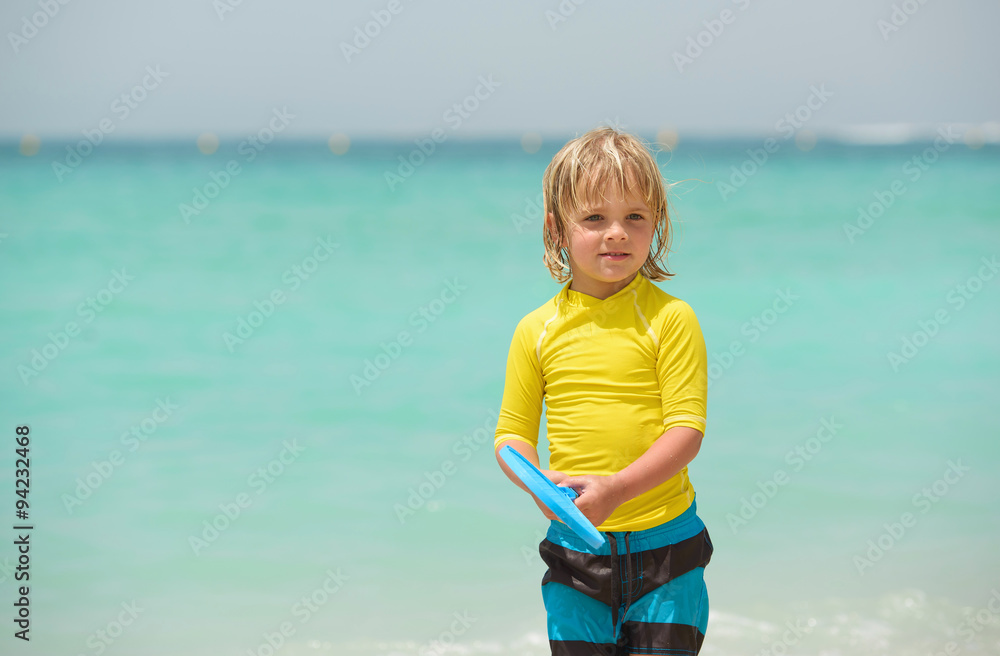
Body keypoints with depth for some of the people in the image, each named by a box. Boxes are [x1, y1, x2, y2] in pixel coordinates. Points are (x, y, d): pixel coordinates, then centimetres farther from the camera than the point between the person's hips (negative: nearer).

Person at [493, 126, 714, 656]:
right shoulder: (537, 330, 2)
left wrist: (616, 488, -24)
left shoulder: (669, 319, -6)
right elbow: (513, 433, 6)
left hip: (663, 549, -2)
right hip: (574, 547, 2)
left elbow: (686, 429, -11)